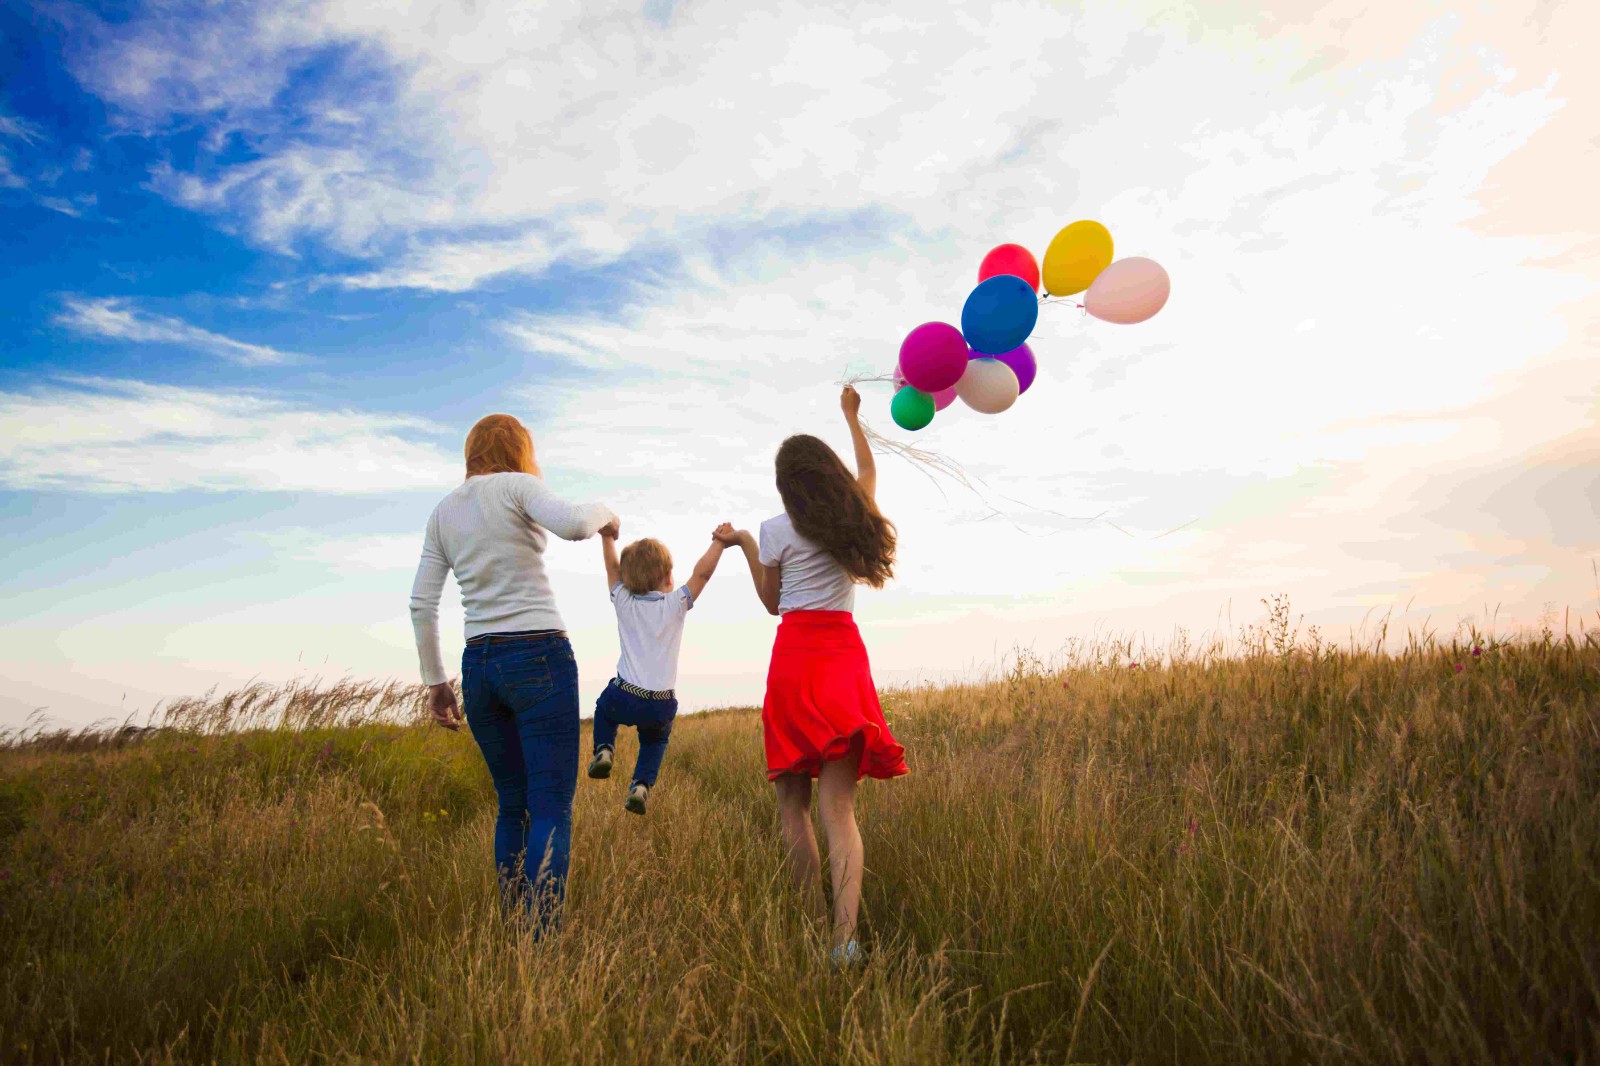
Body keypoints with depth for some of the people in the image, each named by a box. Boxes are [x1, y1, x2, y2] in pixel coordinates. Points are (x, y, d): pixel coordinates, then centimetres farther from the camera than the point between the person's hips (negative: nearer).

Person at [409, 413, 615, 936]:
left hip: (479, 665, 6)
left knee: (512, 804, 16)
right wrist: (602, 511, 0)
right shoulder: (518, 486, -2)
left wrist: (435, 682, 16)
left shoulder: (443, 512, 15)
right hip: (539, 657, -6)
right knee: (552, 807, -5)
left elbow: (421, 604, 11)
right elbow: (571, 524, -22)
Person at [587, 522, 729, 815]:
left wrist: (607, 537, 24)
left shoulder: (624, 603, 3)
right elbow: (702, 573, -3)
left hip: (625, 698, 1)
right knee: (655, 740, 29)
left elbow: (613, 568, 15)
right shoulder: (675, 605, -3)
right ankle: (642, 784, 8)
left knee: (604, 707, 35)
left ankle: (604, 750, 14)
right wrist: (719, 542, 6)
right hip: (662, 706, -1)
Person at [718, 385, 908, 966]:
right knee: (838, 806, -5)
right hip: (845, 655, 3)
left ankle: (815, 924, 8)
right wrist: (851, 416, 43)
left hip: (795, 657, -3)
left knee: (792, 804, 8)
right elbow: (867, 472, 31)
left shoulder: (776, 531, -1)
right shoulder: (855, 517, 8)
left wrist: (744, 545, 18)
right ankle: (844, 935, -20)